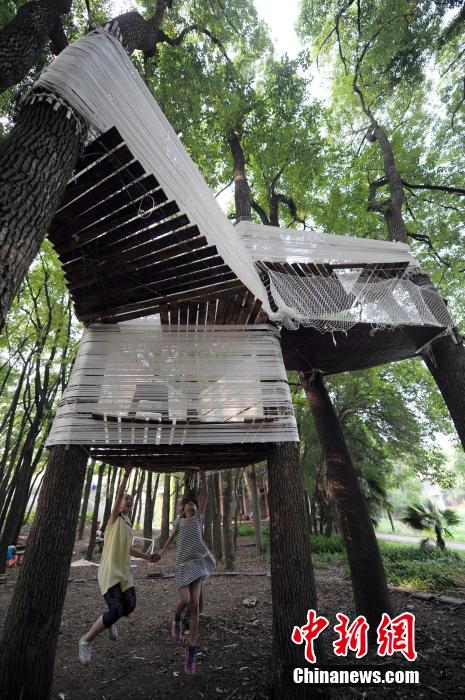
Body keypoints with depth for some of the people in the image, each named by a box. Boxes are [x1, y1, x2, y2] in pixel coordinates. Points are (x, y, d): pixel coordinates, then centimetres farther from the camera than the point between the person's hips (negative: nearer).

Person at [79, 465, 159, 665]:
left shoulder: (128, 523, 16)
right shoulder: (115, 517, -5)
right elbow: (119, 494, -22)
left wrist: (147, 557, 20)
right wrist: (126, 474, -28)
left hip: (124, 572, 8)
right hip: (109, 572, -8)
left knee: (130, 606, 2)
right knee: (116, 610, -17)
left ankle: (110, 622, 35)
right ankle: (86, 640, 6)